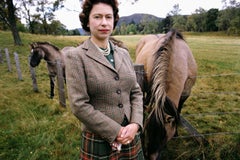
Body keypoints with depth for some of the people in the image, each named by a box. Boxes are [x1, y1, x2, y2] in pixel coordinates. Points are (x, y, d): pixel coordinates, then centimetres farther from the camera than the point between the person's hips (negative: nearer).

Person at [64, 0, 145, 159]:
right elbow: (79, 105, -15)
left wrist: (135, 124, -10)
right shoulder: (76, 56, -10)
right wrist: (116, 132, -15)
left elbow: (136, 92, 4)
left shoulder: (124, 53, 4)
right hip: (98, 141, -4)